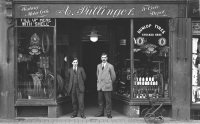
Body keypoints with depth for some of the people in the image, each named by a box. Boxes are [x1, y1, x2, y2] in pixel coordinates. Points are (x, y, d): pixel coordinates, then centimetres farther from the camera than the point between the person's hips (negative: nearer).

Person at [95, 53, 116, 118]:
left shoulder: (110, 66, -1)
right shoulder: (98, 66, 13)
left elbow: (113, 76, 4)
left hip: (107, 86, -4)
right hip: (100, 86, 4)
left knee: (108, 100, -2)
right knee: (100, 100, 7)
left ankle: (108, 113, 4)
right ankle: (101, 112, 15)